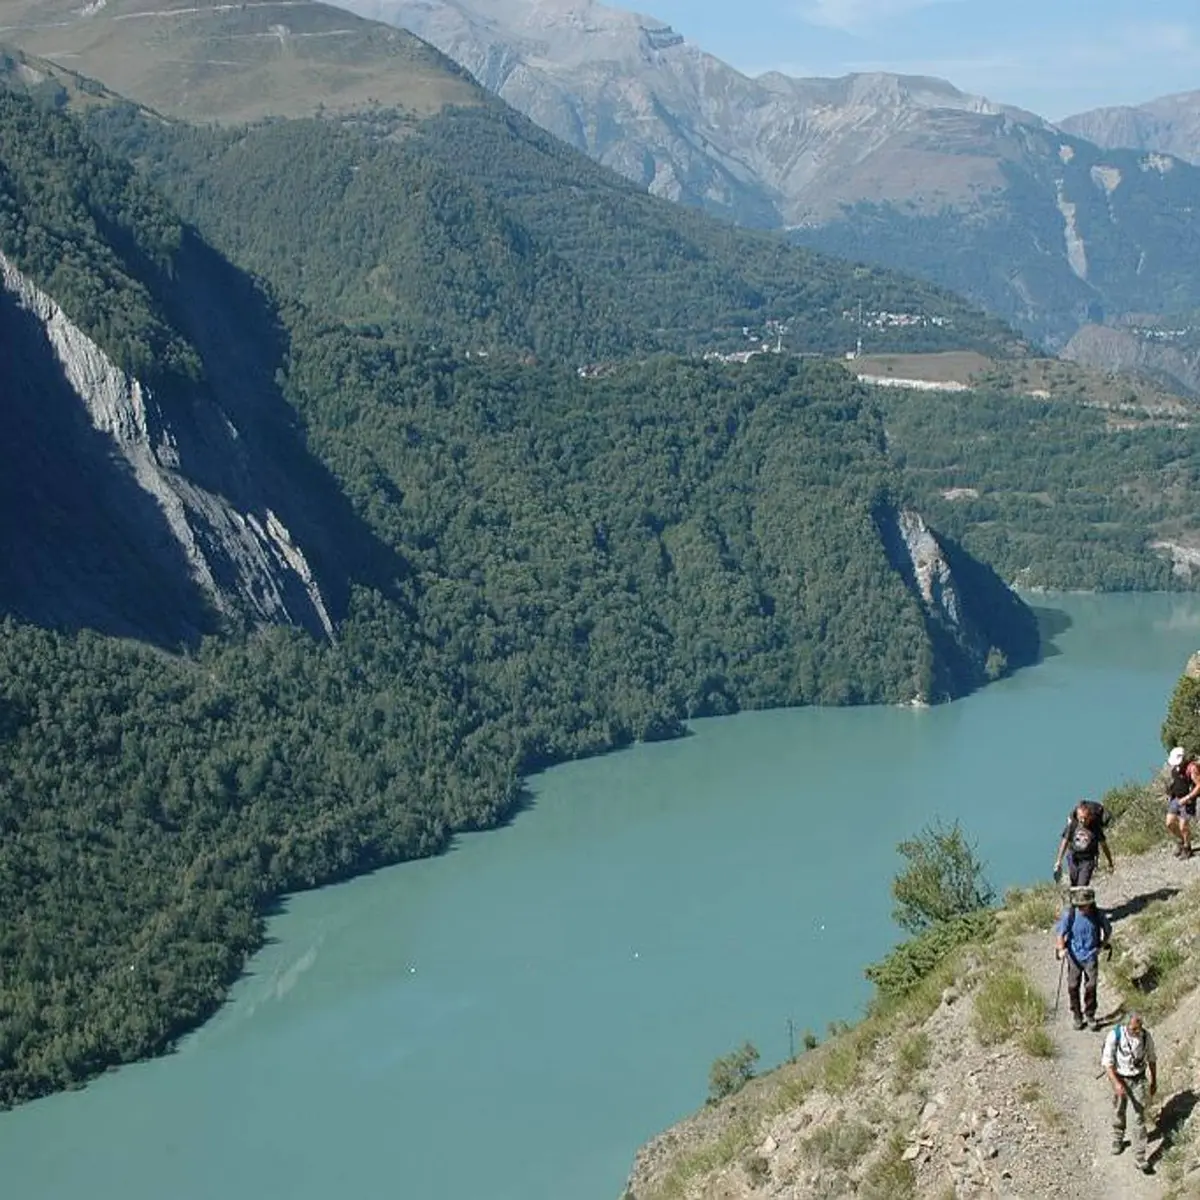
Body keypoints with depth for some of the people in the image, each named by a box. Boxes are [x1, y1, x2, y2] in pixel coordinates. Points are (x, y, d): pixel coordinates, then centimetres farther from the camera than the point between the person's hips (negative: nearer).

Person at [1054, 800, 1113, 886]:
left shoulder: (1096, 827, -17)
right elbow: (1065, 841, -7)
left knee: (1082, 886, -14)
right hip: (1073, 858, 3)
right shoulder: (1072, 824, -14)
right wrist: (1059, 861, -8)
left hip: (1088, 860, -3)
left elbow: (1103, 845, -7)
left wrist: (1110, 863, 2)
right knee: (1074, 884, 15)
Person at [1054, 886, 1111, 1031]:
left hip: (1091, 956, 0)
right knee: (1073, 987, 3)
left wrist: (1102, 946, 3)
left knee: (1090, 987, -2)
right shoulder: (1069, 914, -10)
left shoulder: (1097, 914, -6)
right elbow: (1061, 933, -8)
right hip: (1074, 956, 0)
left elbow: (1108, 931, 11)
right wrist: (1061, 949, -22)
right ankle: (1077, 1017, 19)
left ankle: (1090, 1016, 16)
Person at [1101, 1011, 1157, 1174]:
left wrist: (1154, 1081, 12)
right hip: (1120, 1079, -1)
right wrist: (1116, 1083, -28)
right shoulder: (1115, 1035, -22)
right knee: (1119, 1112, 19)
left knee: (1139, 1118, -2)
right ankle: (1118, 1139, 46)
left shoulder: (1146, 1036, -13)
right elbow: (1107, 1061, -19)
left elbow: (1152, 1058, 4)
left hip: (1139, 1080, 1)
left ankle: (1140, 1156, 2)